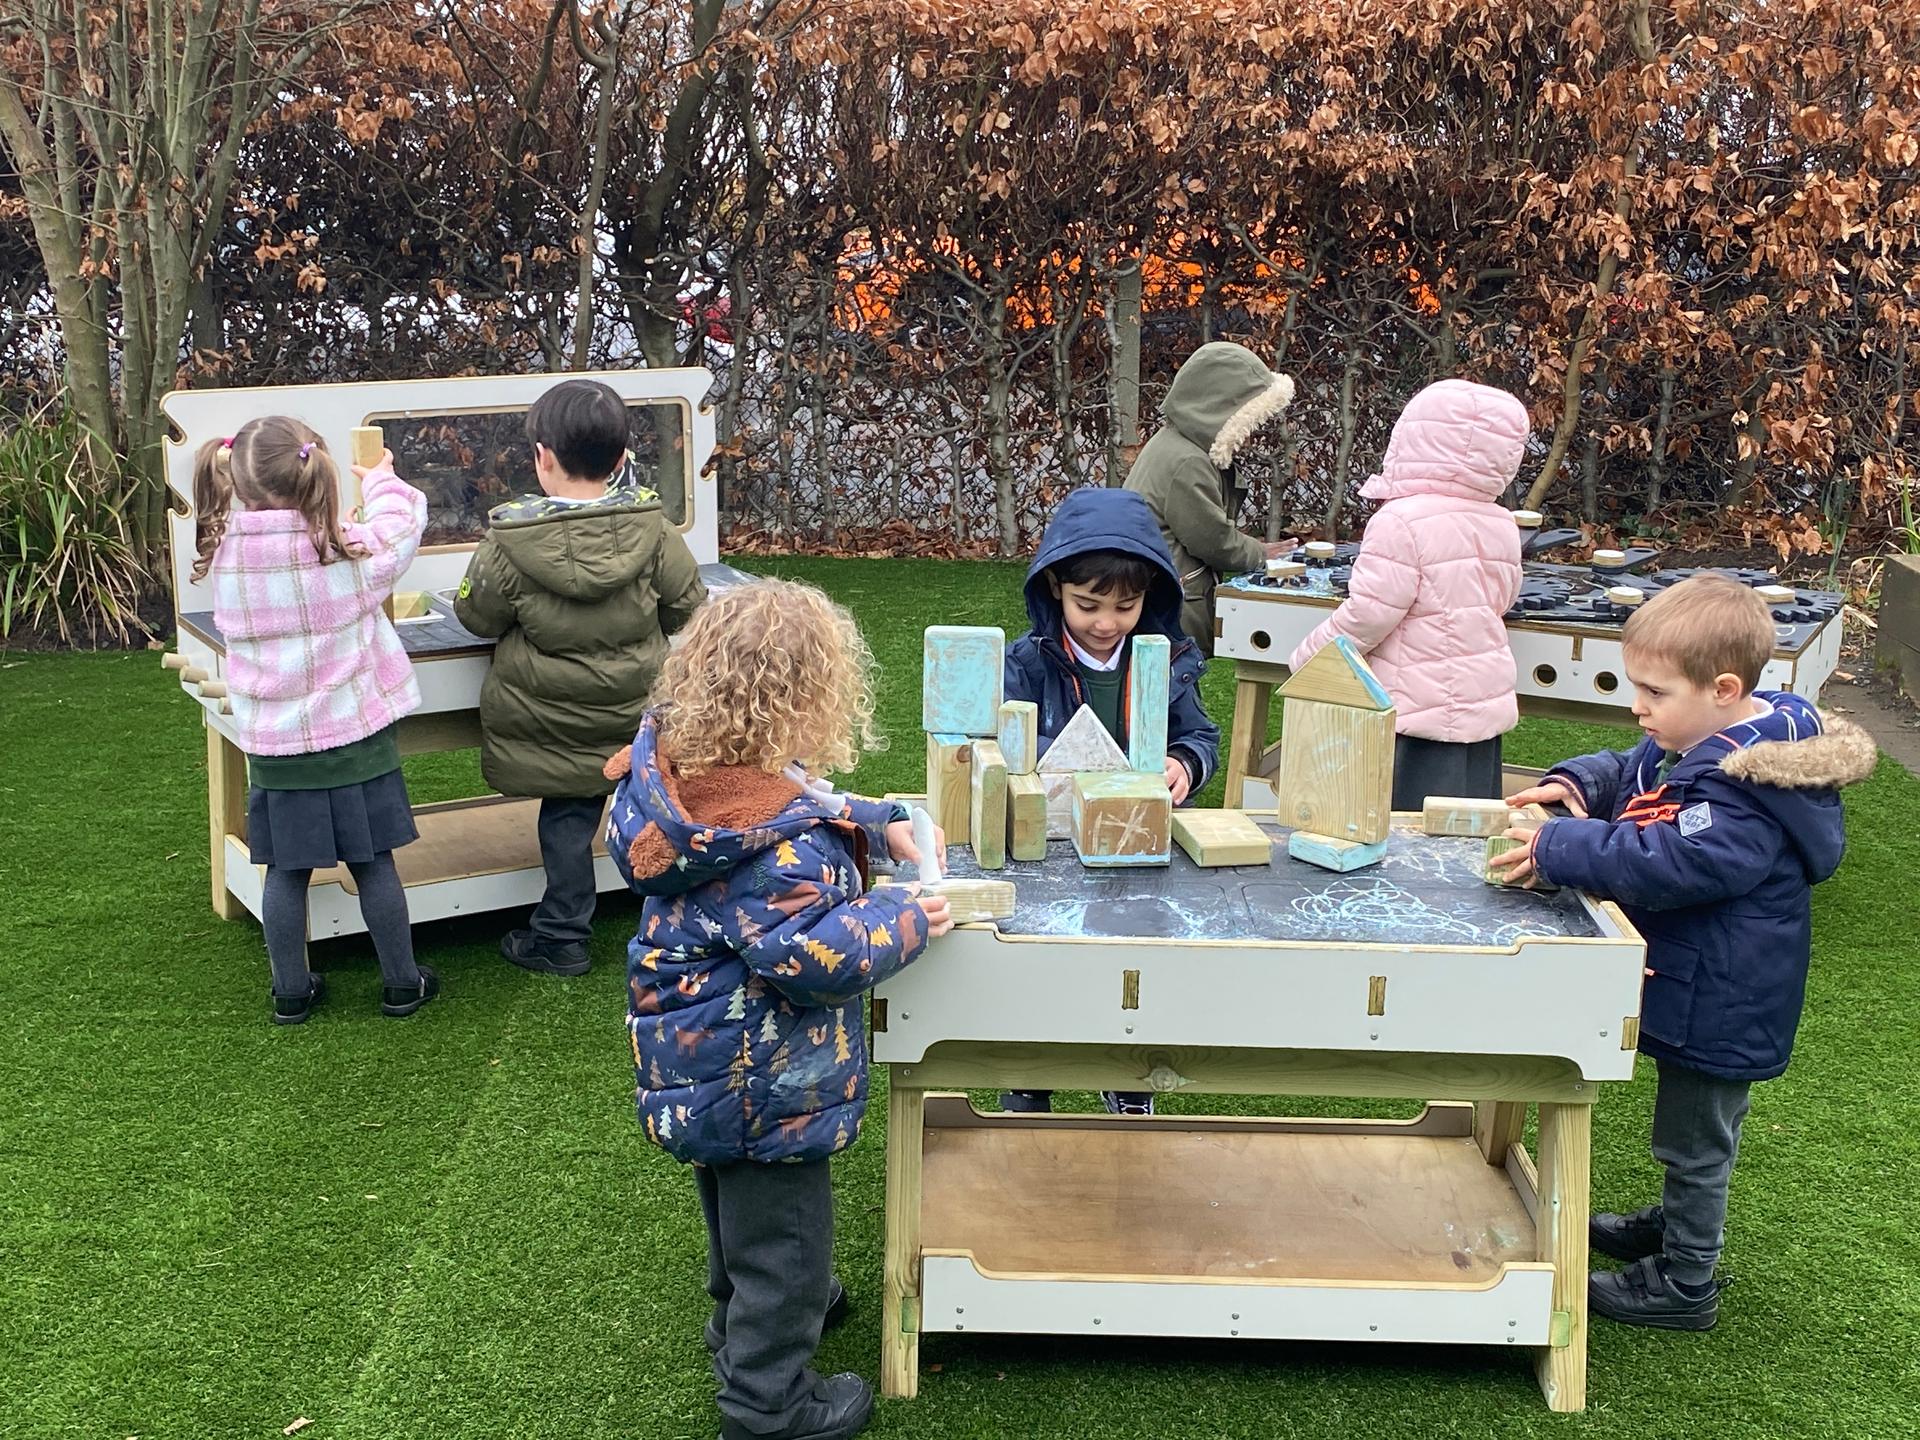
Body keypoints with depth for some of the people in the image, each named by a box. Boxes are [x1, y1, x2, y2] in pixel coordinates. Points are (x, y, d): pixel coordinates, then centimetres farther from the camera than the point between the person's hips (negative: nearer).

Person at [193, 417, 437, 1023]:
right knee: (374, 865, 10)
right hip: (354, 739, -2)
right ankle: (402, 983, 23)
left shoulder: (224, 559, -11)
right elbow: (404, 520, 2)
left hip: (272, 746, 2)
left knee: (286, 871, 13)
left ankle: (291, 991, 26)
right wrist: (382, 482, 20)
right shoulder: (351, 554, -17)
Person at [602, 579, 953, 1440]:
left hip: (704, 1057, 10)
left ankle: (745, 1309, 56)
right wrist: (906, 922, -18)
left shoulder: (686, 765, -7)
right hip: (758, 1083, -10)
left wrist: (882, 824, 4)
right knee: (780, 1232, 11)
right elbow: (817, 959, -32)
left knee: (737, 1205, 32)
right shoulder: (774, 846, -36)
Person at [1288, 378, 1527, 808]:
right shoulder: (1502, 525, 5)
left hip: (1418, 714, -7)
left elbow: (1369, 613, -18)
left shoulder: (1402, 521, -17)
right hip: (1485, 705, 7)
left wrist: (1306, 660, -4)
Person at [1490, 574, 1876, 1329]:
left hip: (1719, 1005, -10)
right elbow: (1629, 775, 15)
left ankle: (1685, 1283, 22)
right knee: (1692, 1131, 28)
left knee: (1695, 1140, 7)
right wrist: (1579, 784, -6)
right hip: (1694, 985, 10)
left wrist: (1559, 850, -33)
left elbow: (1673, 863, -38)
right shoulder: (1696, 744, 2)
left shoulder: (1745, 791, -30)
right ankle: (1677, 1224, 47)